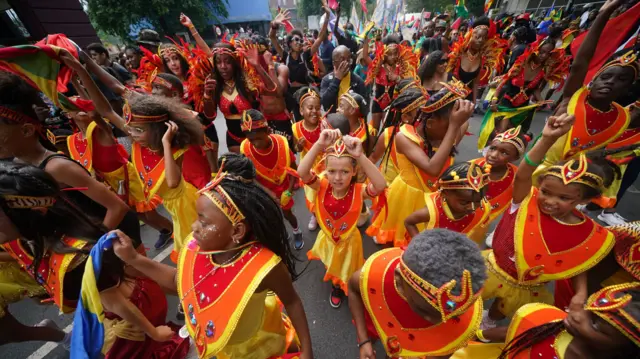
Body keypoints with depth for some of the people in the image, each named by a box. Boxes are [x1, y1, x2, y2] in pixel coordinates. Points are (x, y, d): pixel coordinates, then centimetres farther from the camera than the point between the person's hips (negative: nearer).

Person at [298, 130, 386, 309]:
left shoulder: (358, 191, -30)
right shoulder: (322, 186, -26)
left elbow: (380, 185, -50)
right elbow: (302, 172, -44)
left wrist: (360, 156, -59)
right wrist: (319, 145, -55)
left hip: (349, 240, -2)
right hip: (328, 238, 2)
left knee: (347, 274, 27)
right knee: (331, 267, 32)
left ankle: (342, 287, 63)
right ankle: (336, 287, 67)